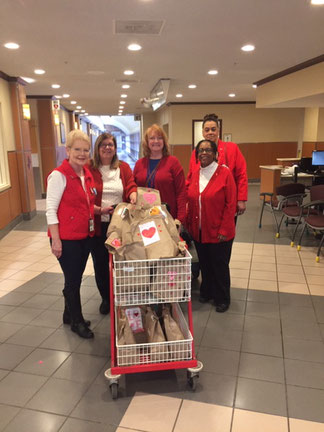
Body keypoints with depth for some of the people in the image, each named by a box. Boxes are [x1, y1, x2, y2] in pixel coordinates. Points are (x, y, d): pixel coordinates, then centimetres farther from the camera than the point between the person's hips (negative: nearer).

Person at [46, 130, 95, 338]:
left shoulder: (87, 174, 8)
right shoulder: (59, 175, -14)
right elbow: (51, 210, -15)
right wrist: (56, 240, -18)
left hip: (85, 236, 7)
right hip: (67, 238, -7)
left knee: (76, 278, 19)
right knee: (73, 280, 5)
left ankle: (70, 314, 38)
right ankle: (77, 321, 25)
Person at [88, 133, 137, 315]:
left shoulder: (124, 167, 8)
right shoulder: (89, 169, -2)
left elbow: (131, 185, -2)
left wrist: (133, 196, -25)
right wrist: (99, 210, -19)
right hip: (98, 225, -1)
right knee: (100, 263, 9)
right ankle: (106, 298, 30)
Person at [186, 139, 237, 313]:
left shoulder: (224, 173, -10)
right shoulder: (194, 175, 5)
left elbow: (230, 204, -12)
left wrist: (224, 230, -15)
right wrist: (189, 224, 6)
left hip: (218, 232, -4)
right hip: (198, 231, 5)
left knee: (220, 266, 9)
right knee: (204, 264, 18)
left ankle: (222, 299, 28)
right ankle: (207, 292, 39)